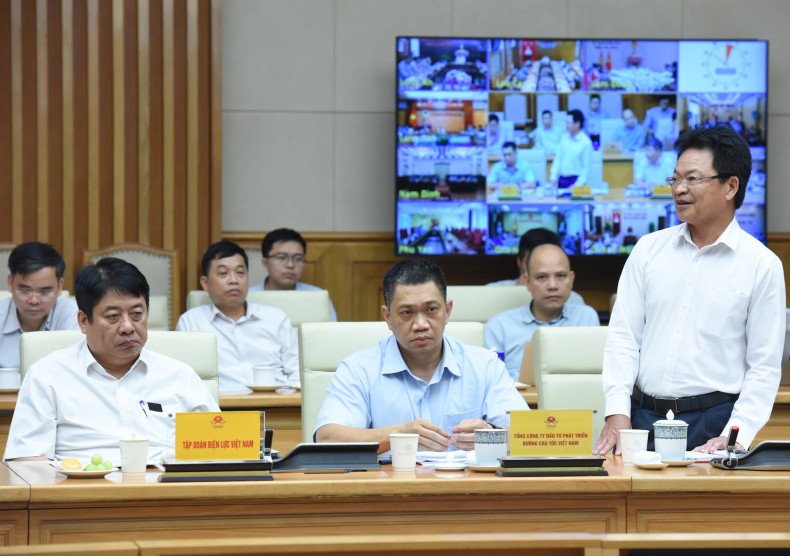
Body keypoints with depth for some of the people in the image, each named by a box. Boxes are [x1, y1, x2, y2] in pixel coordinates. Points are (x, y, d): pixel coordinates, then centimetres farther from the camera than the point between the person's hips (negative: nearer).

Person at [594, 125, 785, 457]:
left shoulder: (762, 265, 0)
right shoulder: (648, 249, 10)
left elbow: (764, 367, -2)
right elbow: (623, 336, 7)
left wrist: (736, 437, -13)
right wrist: (617, 412, -6)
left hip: (714, 421, -3)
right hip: (643, 415, 3)